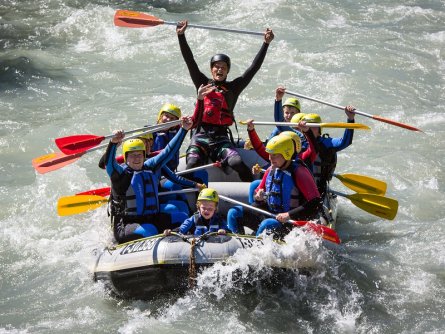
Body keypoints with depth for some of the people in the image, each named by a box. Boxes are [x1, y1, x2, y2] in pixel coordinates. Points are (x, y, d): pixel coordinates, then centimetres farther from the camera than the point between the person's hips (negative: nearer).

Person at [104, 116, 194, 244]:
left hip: (152, 219, 7)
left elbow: (168, 152, 16)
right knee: (149, 231, -35)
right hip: (126, 225, -7)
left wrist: (184, 129, 14)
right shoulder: (120, 173, -7)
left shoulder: (150, 168, 12)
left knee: (182, 218, -5)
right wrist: (113, 143, -45)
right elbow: (109, 163, -27)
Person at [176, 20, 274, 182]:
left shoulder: (233, 88, 13)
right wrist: (181, 36, -4)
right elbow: (189, 60, 6)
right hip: (201, 136, 0)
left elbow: (254, 67, 12)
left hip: (221, 138, 0)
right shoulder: (203, 83, 13)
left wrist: (266, 44, 8)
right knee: (192, 165, -27)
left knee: (238, 163, -24)